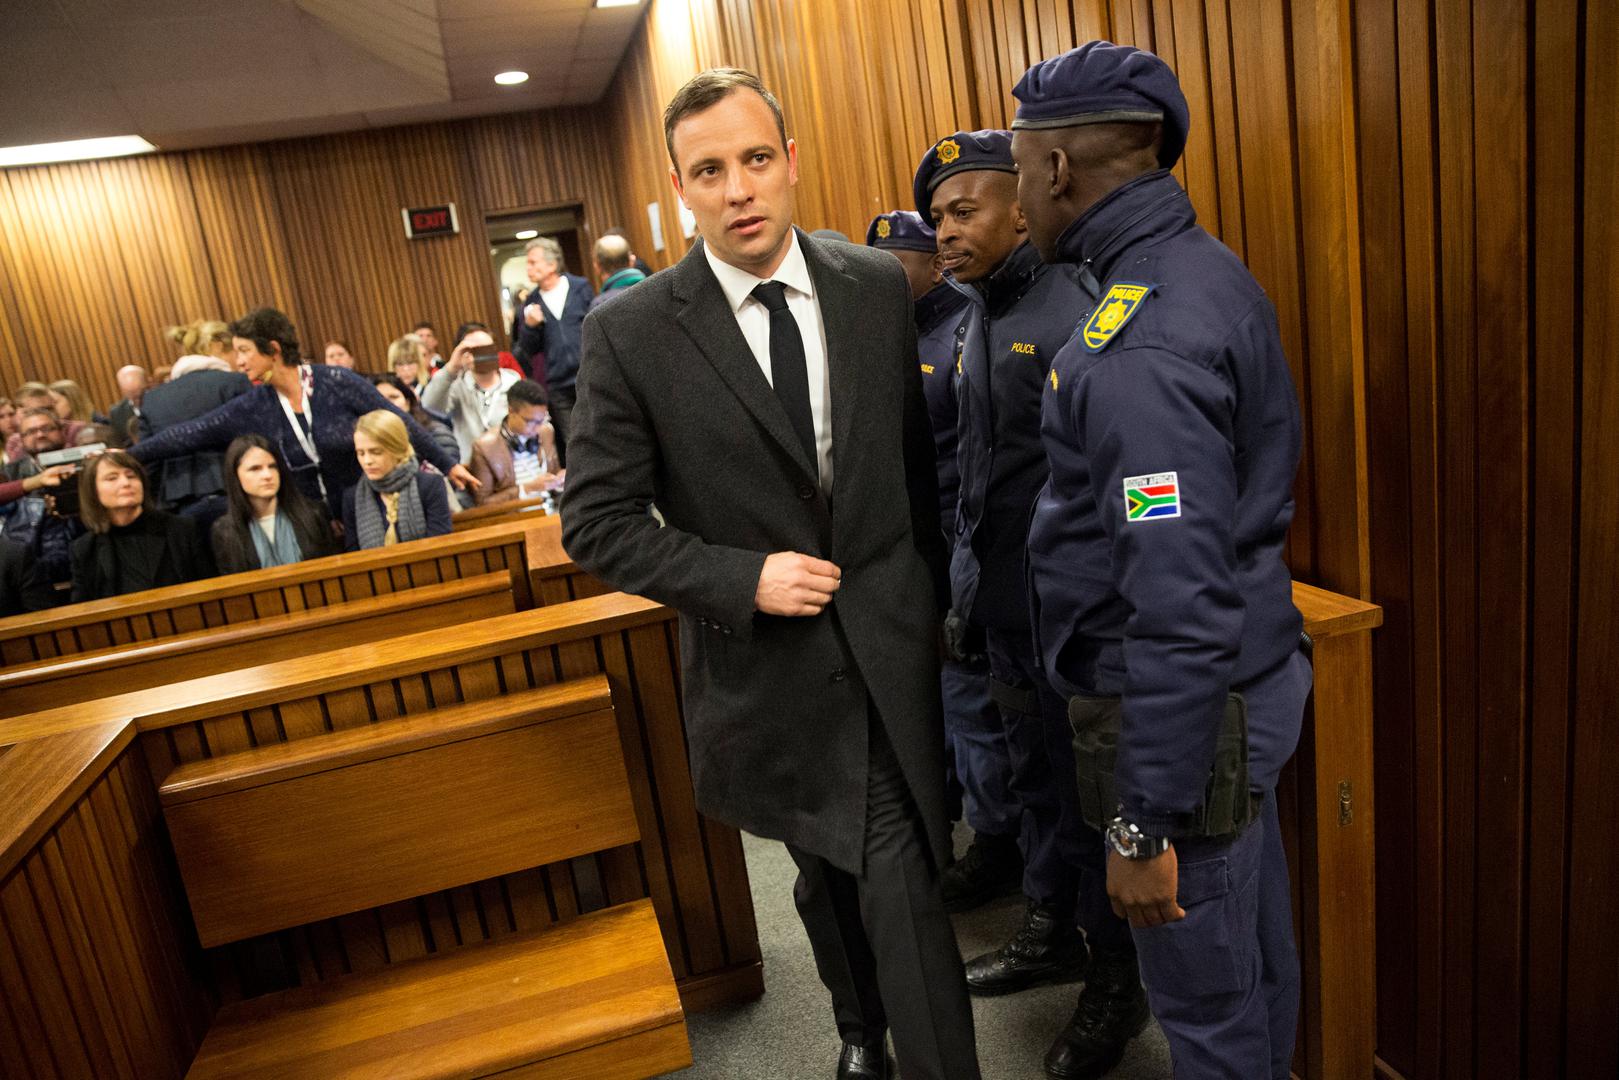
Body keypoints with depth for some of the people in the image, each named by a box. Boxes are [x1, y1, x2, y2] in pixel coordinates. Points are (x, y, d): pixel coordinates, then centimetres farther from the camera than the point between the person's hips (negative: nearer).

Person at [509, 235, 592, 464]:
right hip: (559, 387, 2)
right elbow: (529, 350, 6)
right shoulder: (530, 302, 7)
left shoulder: (580, 287, 1)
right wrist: (529, 325, -13)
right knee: (571, 447, 3)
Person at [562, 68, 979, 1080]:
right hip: (767, 662, 0)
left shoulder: (879, 286, -2)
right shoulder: (630, 332, -11)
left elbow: (918, 457, 8)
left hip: (890, 649, 1)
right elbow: (597, 521, -9)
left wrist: (929, 595, 10)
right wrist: (743, 578, -19)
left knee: (901, 889, -1)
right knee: (827, 874, 21)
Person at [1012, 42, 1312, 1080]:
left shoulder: (1136, 348, -26)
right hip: (1249, 673, 10)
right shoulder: (1206, 266, 6)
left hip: (1185, 709, -10)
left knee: (1207, 997, 11)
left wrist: (1144, 825, -21)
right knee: (1256, 953, 26)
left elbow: (1181, 604, -29)